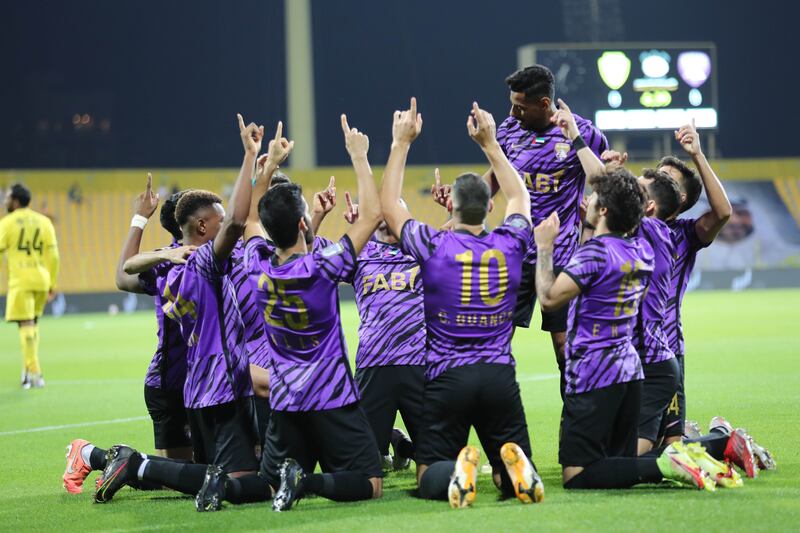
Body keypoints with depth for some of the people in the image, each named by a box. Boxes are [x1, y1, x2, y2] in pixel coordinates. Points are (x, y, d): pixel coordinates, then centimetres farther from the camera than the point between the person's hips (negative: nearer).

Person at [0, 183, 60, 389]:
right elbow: (53, 255, 7)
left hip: (20, 281, -5)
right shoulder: (44, 221, 9)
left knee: (26, 324, -7)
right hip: (41, 279, 5)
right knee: (33, 324, 19)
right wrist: (53, 283, 12)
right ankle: (28, 368, 21)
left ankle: (34, 373, -13)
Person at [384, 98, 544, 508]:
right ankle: (514, 465, -25)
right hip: (500, 376, 2)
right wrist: (489, 143, 28)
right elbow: (519, 197, 23)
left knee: (429, 478, 7)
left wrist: (401, 144, 14)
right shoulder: (509, 245, 1)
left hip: (447, 378, -2)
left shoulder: (433, 247, -7)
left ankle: (455, 473, -29)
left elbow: (388, 205, 9)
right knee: (513, 478, 11)